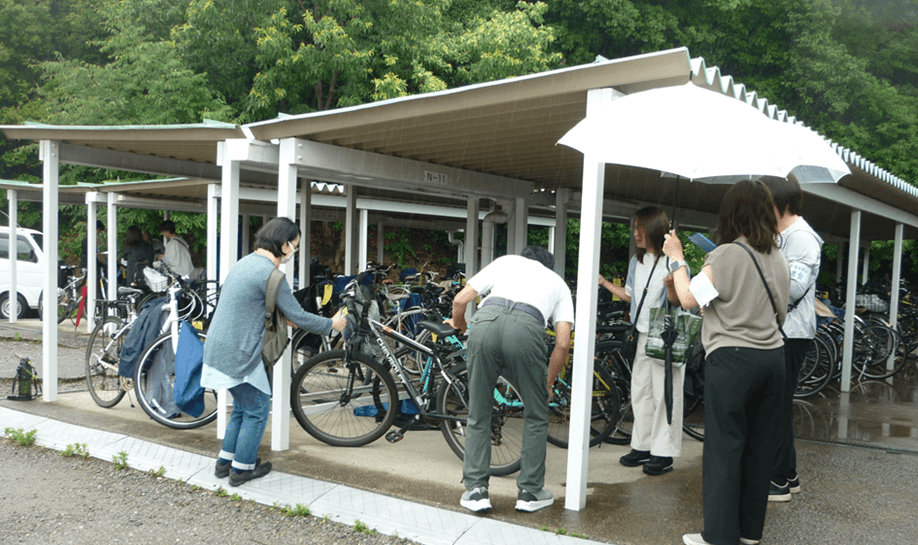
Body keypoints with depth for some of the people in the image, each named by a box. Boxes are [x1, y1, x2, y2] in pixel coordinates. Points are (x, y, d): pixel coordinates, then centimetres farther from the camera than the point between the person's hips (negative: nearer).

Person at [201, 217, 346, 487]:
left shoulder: (247, 262, 12)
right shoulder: (269, 273, -19)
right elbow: (298, 316, -16)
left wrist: (285, 318, 29)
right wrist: (332, 324, -2)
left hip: (219, 348, 10)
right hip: (238, 354, -10)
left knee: (242, 407, 23)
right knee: (257, 410, 7)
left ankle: (225, 462, 32)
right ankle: (241, 468, 19)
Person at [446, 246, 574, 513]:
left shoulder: (506, 261, 35)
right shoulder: (558, 283, 33)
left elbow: (460, 300, 24)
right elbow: (563, 343, 19)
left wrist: (458, 325, 46)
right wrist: (548, 384, 32)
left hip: (485, 321, 1)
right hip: (526, 328, -1)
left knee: (478, 415, 17)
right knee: (536, 416, 20)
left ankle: (475, 491, 19)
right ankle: (530, 492, 26)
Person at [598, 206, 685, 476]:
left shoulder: (674, 262, -10)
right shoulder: (637, 261, 13)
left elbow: (677, 302, -12)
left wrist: (671, 285, -31)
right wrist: (604, 282, 17)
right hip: (642, 335, 7)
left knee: (665, 393, -2)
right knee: (640, 391, 11)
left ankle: (664, 453, 6)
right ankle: (642, 446, 22)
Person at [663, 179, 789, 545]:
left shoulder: (725, 256, -12)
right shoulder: (779, 261, 9)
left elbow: (688, 298, -7)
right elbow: (780, 315, 18)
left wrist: (676, 257, 3)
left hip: (732, 359, -6)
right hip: (773, 357, 7)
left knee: (725, 446, 1)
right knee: (759, 445, 13)